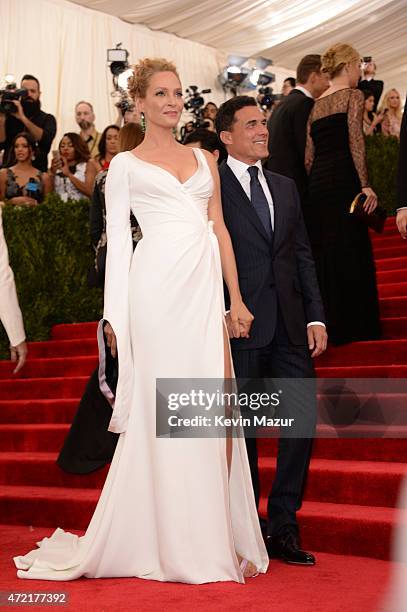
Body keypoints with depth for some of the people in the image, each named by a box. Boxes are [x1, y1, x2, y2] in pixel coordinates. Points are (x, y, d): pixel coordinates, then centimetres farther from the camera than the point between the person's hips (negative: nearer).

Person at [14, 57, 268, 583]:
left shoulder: (203, 159, 20)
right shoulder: (125, 165, 9)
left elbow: (219, 228, 16)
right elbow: (117, 240, 4)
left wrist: (236, 298, 8)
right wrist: (116, 316, -3)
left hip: (207, 289, 4)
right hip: (158, 288, -4)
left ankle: (220, 534, 10)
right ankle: (178, 543, 9)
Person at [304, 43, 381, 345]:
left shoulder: (316, 105, 17)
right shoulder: (353, 95, -2)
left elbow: (308, 155, 13)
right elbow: (355, 140, -13)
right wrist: (365, 185, -15)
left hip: (317, 183, 7)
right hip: (343, 180, -7)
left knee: (325, 255, 10)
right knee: (351, 252, -3)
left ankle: (330, 325, 16)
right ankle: (353, 326, -1)